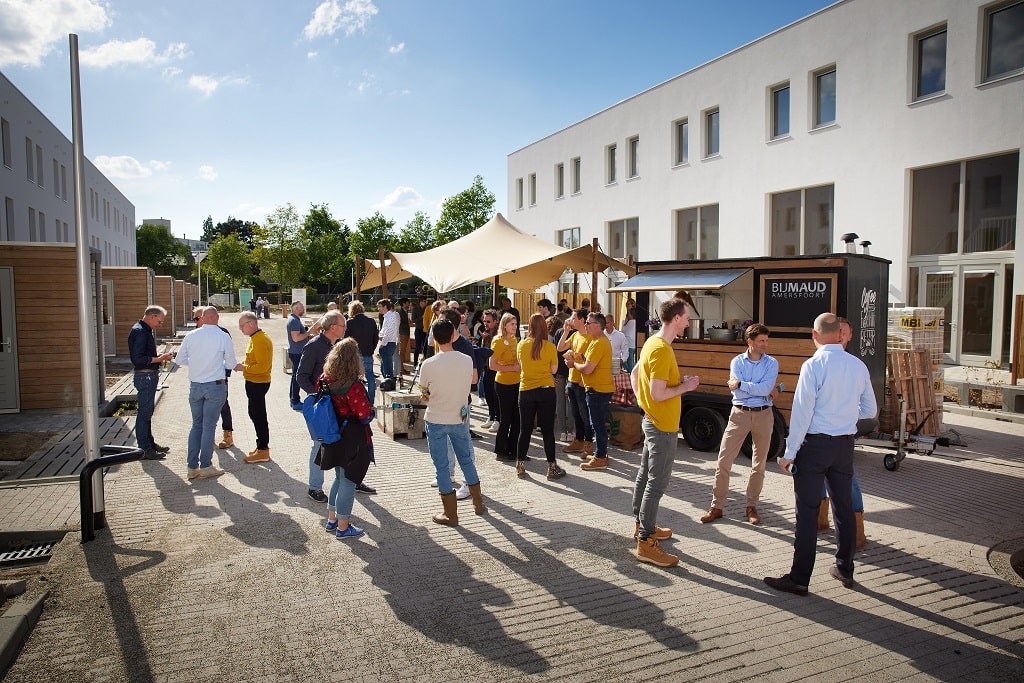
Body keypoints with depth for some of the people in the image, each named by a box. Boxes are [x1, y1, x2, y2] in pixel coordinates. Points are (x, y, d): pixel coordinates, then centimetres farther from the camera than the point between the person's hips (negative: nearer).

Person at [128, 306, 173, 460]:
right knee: (144, 412, -4)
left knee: (148, 411, 18)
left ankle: (149, 443, 28)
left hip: (149, 376, 11)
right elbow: (138, 359, -23)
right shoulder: (140, 331, -17)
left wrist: (159, 356, 9)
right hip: (145, 376, -11)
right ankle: (145, 449, 1)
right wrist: (159, 359, -18)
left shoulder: (145, 330, 16)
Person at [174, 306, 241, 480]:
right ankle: (205, 466, 11)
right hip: (215, 386, -3)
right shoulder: (224, 337, -9)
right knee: (209, 426, 4)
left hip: (195, 386, 3)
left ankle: (192, 467, 17)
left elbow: (179, 359, 6)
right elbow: (231, 364, -3)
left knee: (196, 425, 14)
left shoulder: (191, 336, -2)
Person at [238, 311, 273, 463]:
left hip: (257, 384, -11)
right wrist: (244, 363, 8)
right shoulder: (256, 338, 13)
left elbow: (263, 366, -25)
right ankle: (262, 446, 26)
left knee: (258, 415, -4)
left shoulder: (259, 341, -20)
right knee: (256, 415, 16)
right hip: (255, 382, 11)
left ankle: (263, 451, 3)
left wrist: (244, 368, -19)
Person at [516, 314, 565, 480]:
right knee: (547, 430, 4)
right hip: (546, 390, -2)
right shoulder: (549, 347, -9)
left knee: (525, 429, 12)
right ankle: (552, 468, 9)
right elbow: (554, 370, -1)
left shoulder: (521, 345, -2)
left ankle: (520, 466, 19)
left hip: (526, 390, 2)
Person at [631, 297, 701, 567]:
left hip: (652, 421, 10)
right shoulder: (661, 350, -23)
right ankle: (646, 543, 1)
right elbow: (658, 394, -26)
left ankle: (641, 524, 32)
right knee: (657, 483, -5)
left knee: (645, 474, 18)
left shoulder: (653, 342, 7)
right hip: (663, 426, -10)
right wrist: (685, 386, -14)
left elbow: (634, 375, 18)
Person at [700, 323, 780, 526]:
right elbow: (738, 393, -11)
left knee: (759, 465, 9)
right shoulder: (737, 362, 1)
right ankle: (717, 506, 8)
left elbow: (765, 388, -17)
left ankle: (752, 507, 24)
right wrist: (761, 390, -11)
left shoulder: (771, 363, 0)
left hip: (763, 415, 0)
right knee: (723, 461, -2)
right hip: (740, 413, 0)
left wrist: (740, 384, -14)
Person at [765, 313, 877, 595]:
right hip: (845, 444, 6)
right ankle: (845, 569, 31)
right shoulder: (859, 366, 2)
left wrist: (790, 453, -10)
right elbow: (869, 410, 11)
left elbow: (802, 413, -16)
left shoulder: (813, 365, -15)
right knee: (844, 508, 17)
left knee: (807, 511, -1)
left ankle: (799, 579, 5)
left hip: (815, 444, -6)